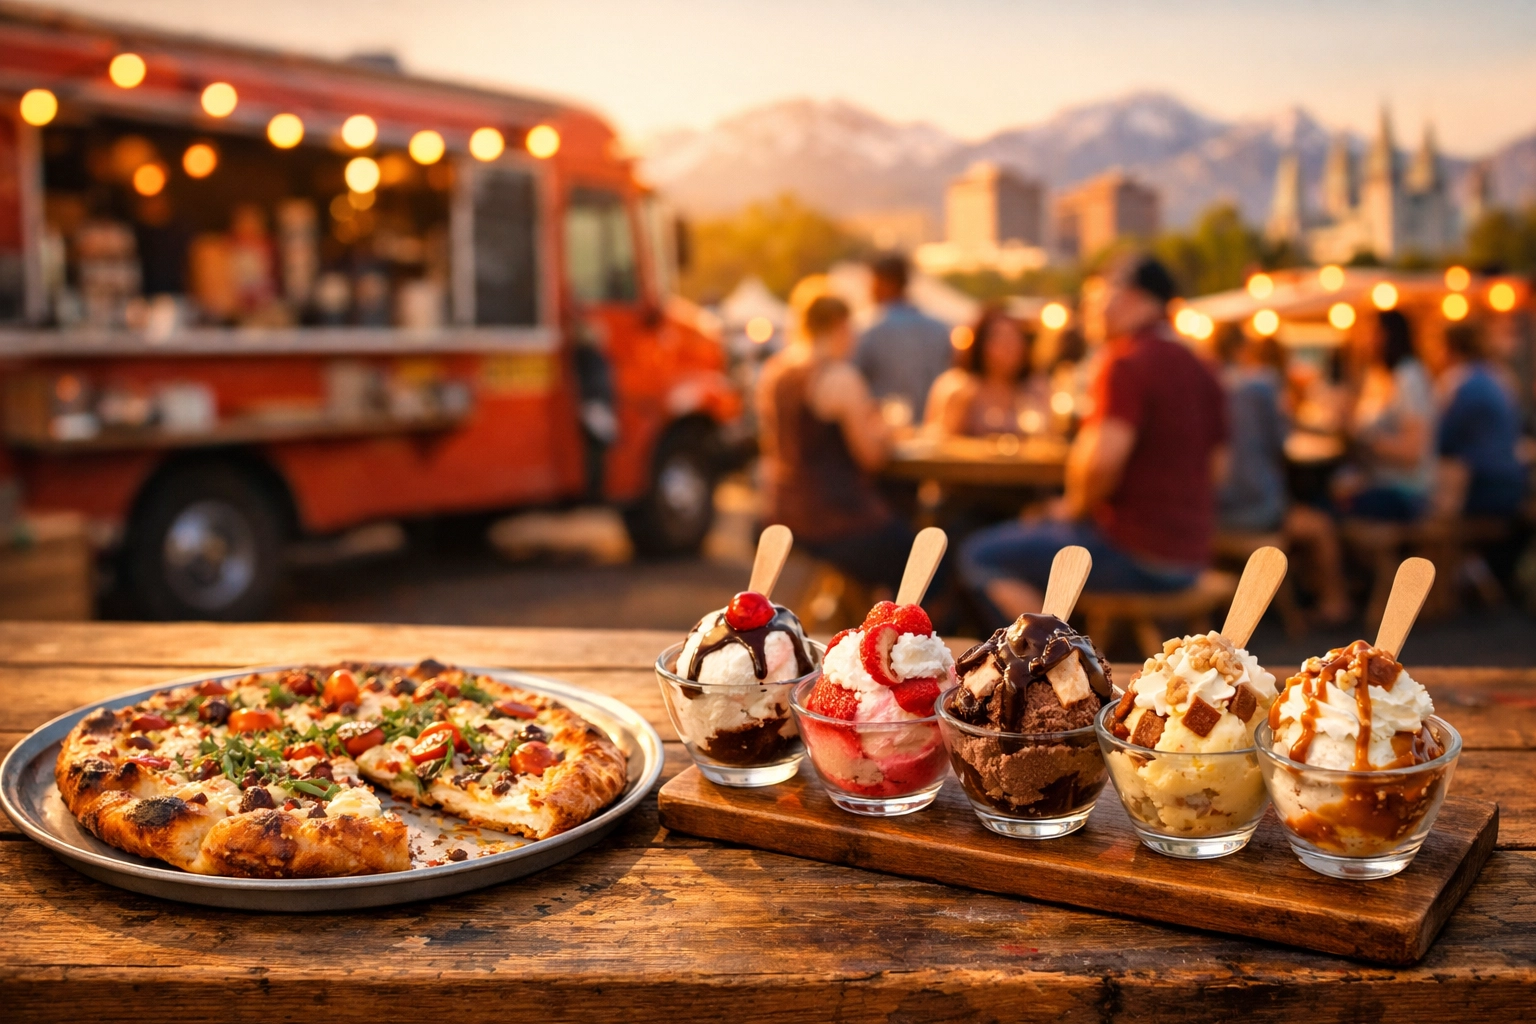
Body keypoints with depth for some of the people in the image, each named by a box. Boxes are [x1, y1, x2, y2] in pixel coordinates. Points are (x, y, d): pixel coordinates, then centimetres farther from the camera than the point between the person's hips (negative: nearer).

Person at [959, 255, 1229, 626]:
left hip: (1136, 553, -10)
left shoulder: (1128, 362, -15)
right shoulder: (1199, 368, 13)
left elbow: (1102, 460, -27)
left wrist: (1075, 507, -6)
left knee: (981, 557, -7)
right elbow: (1214, 466, 18)